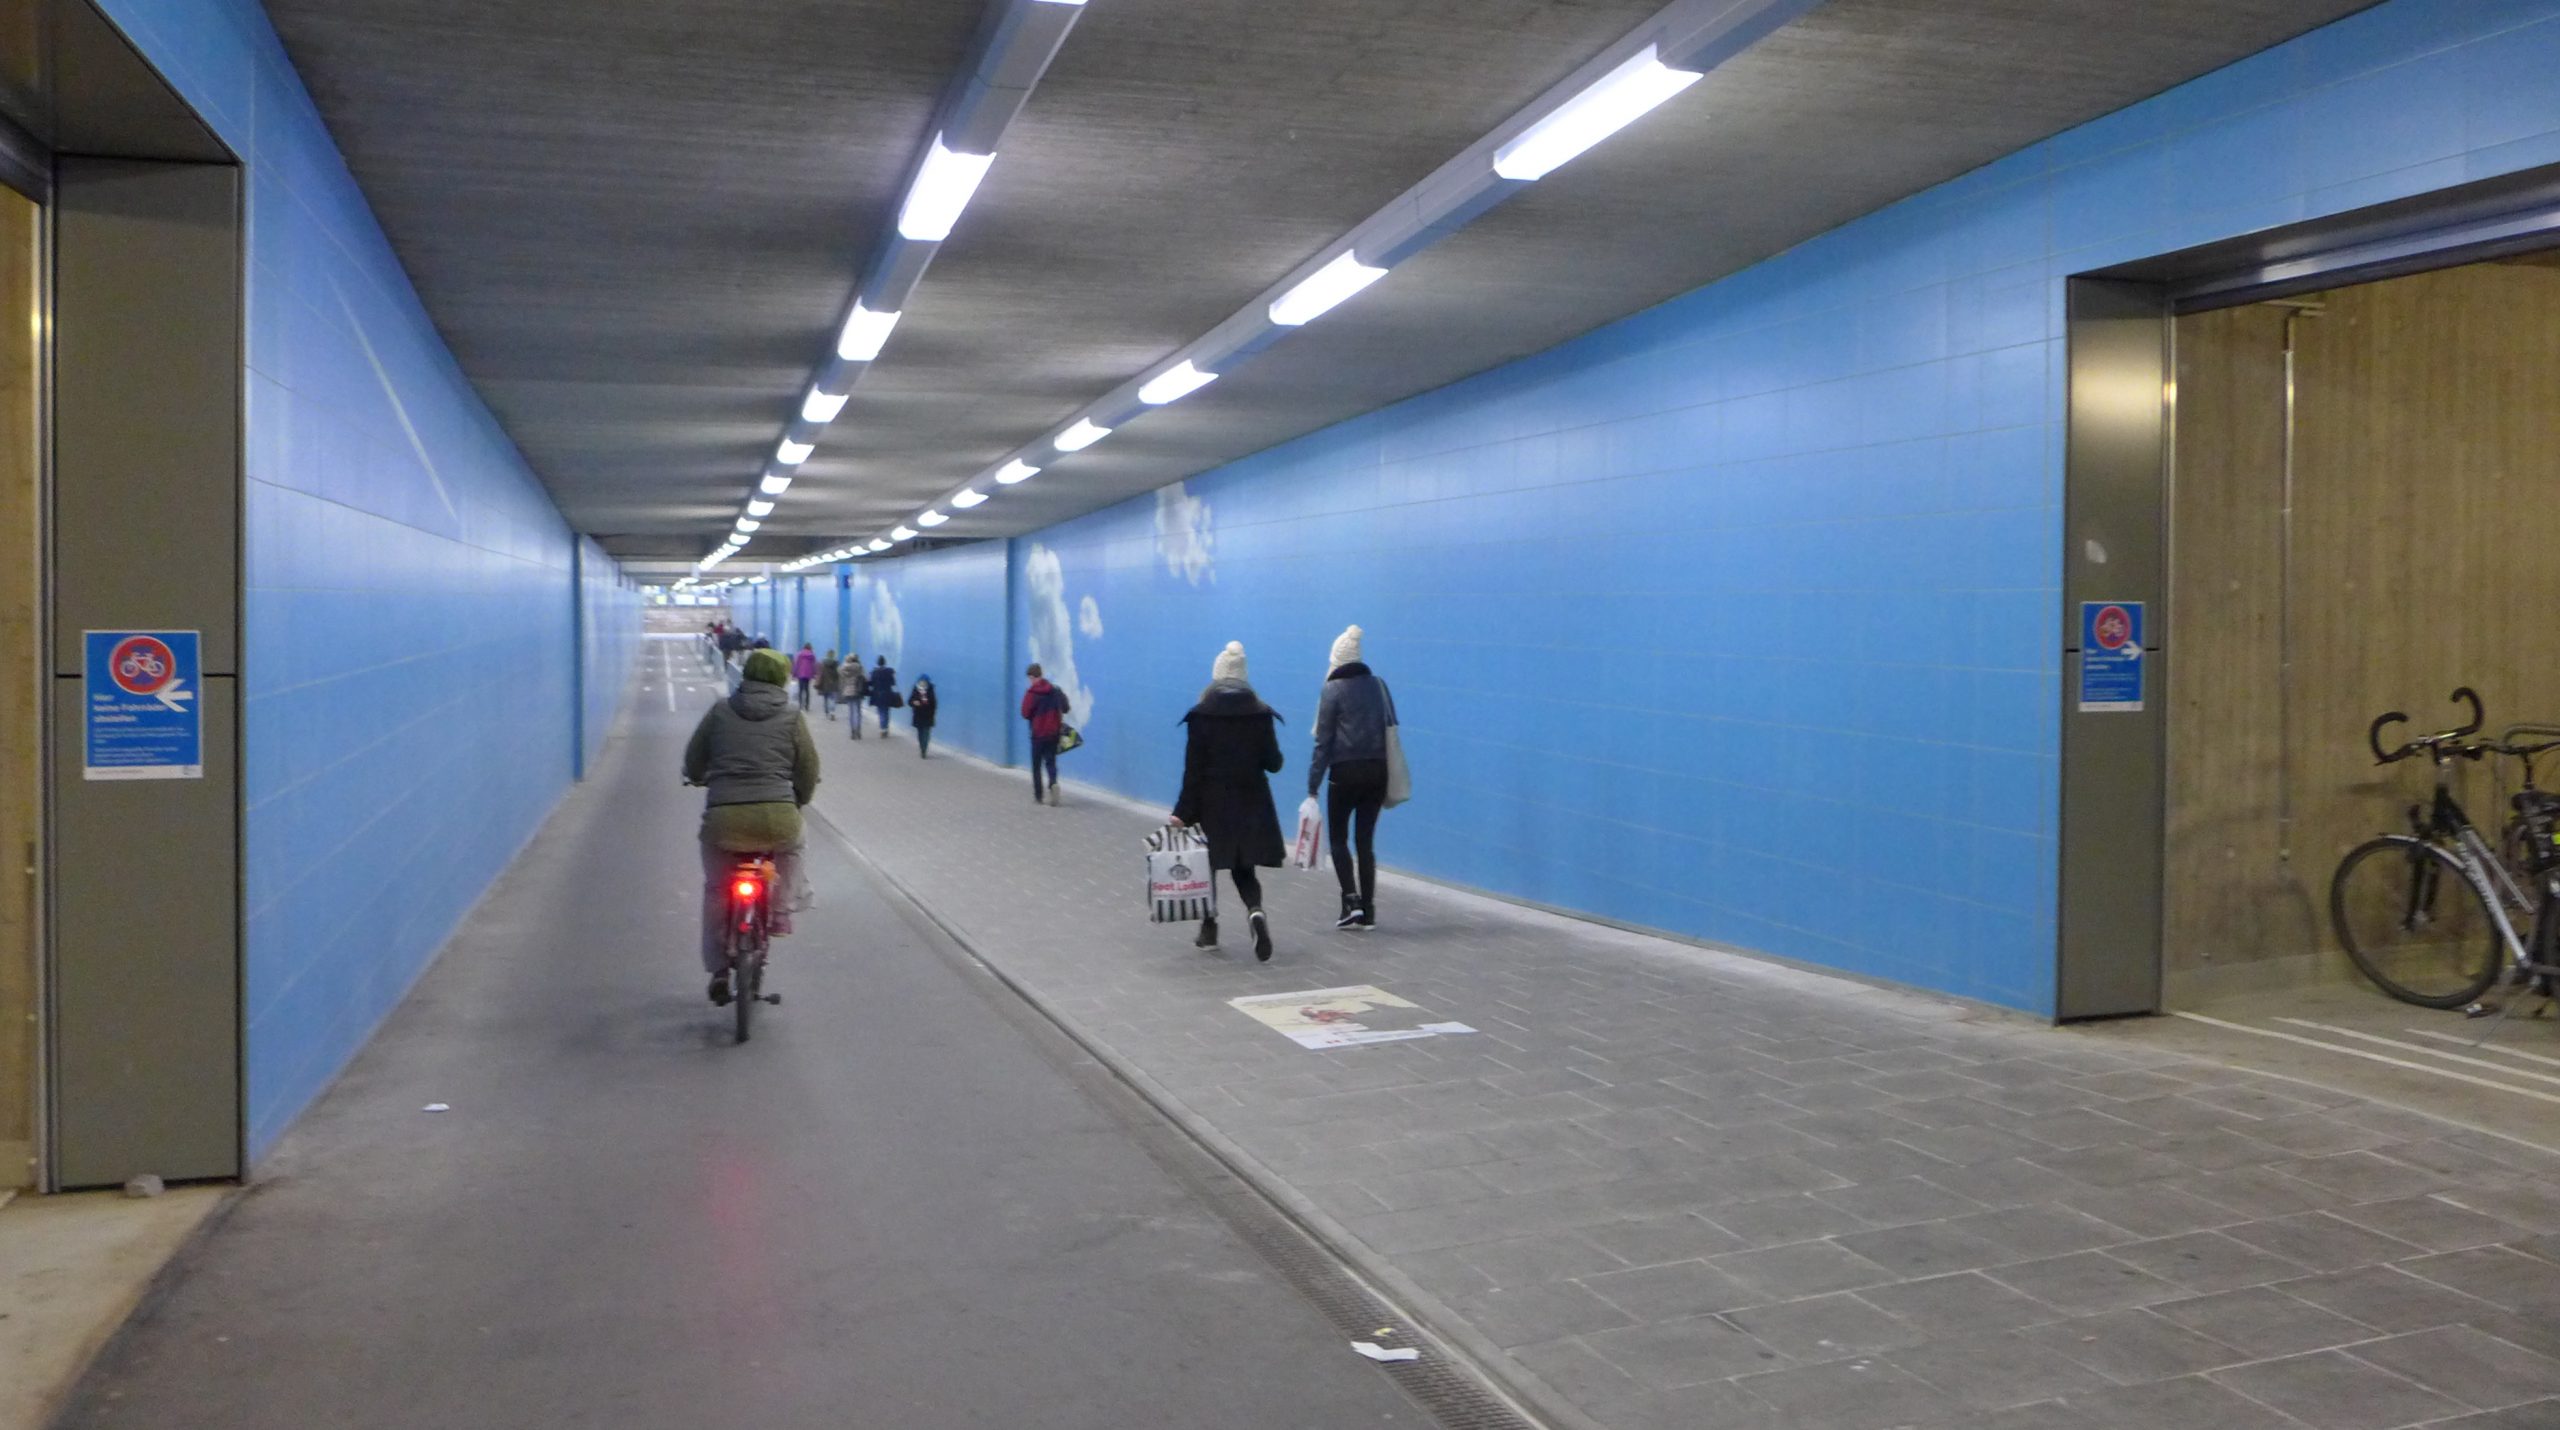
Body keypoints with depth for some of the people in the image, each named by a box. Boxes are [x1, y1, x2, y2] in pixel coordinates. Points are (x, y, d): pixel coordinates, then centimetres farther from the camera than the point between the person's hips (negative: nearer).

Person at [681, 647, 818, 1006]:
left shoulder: (720, 711, 11)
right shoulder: (792, 718, 7)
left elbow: (693, 761, 17)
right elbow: (809, 771, 10)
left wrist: (699, 778, 39)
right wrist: (797, 801, 29)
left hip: (724, 816, 1)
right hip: (777, 814, 0)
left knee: (716, 889, 18)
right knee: (790, 848, 34)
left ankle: (718, 969, 17)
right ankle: (781, 913, 18)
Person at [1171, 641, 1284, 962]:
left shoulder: (1201, 714, -8)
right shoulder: (1261, 712, -3)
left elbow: (1193, 768, -9)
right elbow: (1273, 762, -2)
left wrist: (1183, 812, -7)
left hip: (1212, 802, -2)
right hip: (1251, 803, 2)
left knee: (1207, 864, 16)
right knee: (1243, 867, 8)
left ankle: (1209, 929, 23)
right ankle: (1255, 911, -20)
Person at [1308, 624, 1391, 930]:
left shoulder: (1333, 689, -7)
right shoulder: (1377, 685, 7)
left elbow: (1323, 741, -8)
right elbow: (1388, 730, 11)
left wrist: (1313, 785, -6)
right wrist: (1388, 779, 17)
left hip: (1346, 771, -4)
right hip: (1377, 770, 4)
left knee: (1338, 838, 9)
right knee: (1366, 839, 10)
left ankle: (1351, 900, -7)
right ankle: (1368, 911, 8)